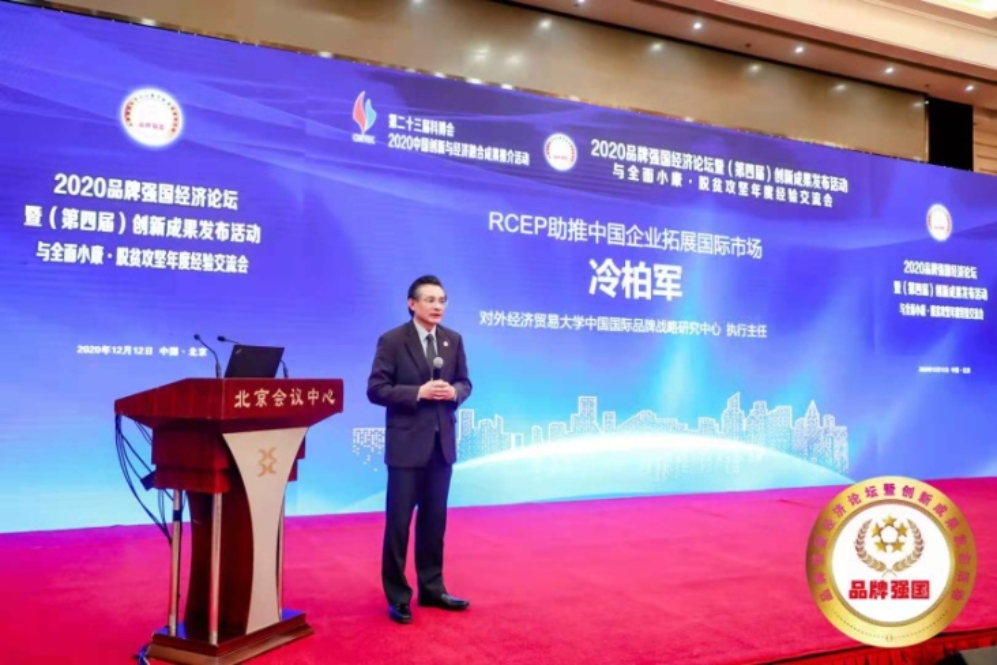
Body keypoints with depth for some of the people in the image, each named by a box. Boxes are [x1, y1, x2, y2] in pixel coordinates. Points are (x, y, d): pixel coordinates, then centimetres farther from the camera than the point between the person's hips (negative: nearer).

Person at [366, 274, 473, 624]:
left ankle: (432, 588, 27)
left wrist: (454, 392, -10)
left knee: (435, 519, 14)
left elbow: (465, 382, 12)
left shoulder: (453, 340, 7)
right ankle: (397, 597, 15)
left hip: (442, 442, 5)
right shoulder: (392, 341, -8)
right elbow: (375, 389, -12)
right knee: (399, 520, 3)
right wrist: (419, 392, -21)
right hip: (407, 443, -5)